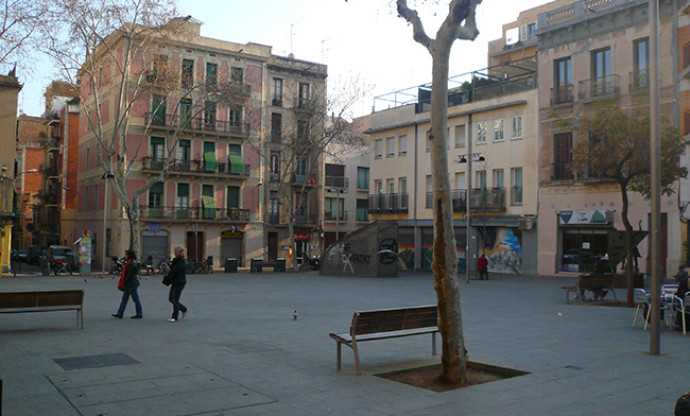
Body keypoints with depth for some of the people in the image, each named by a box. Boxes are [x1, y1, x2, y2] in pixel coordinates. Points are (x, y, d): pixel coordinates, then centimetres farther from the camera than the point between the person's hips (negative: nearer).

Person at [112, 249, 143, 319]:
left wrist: (124, 283, -16)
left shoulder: (131, 263, -17)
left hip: (132, 284, -10)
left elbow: (130, 275, -21)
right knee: (124, 299, 10)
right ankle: (119, 314, 12)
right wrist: (124, 284, 19)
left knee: (136, 299, -2)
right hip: (128, 285, 10)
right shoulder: (128, 262, 15)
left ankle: (139, 314, 5)